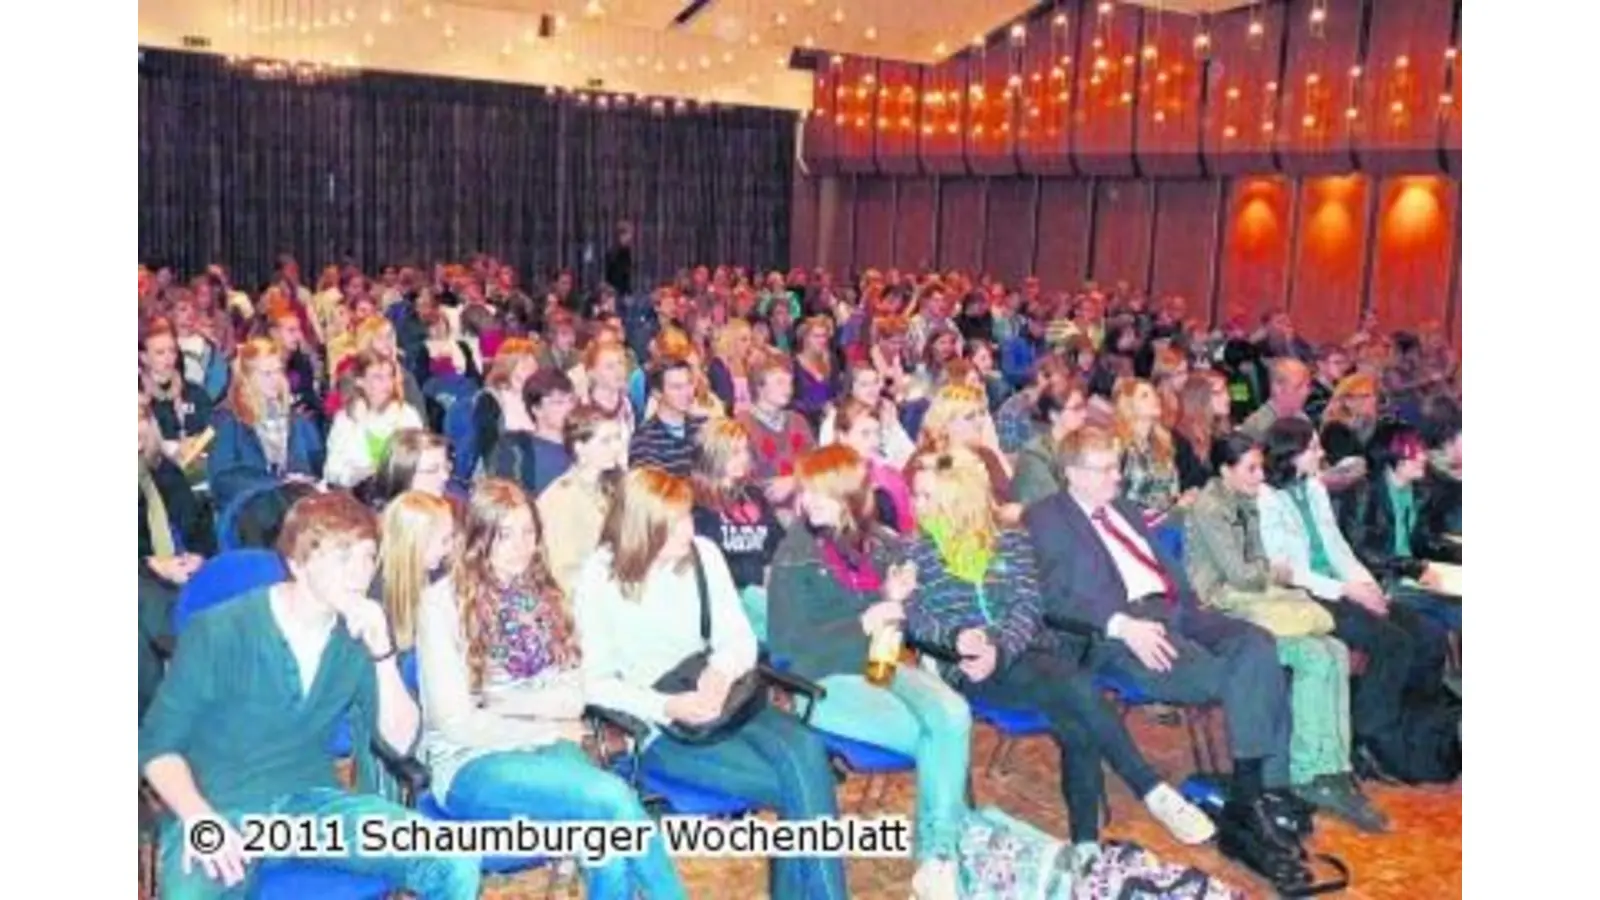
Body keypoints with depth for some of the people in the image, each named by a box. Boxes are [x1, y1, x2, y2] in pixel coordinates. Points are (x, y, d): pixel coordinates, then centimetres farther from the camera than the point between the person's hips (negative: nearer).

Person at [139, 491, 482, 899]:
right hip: (223, 808, -4)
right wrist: (198, 817, -23)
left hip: (312, 802, 4)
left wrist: (382, 650, -16)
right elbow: (157, 744, -5)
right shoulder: (220, 631, -9)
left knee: (456, 862, -16)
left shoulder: (358, 635, 2)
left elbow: (401, 742, -2)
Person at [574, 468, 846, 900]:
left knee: (805, 750, -27)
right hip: (653, 724, -4)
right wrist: (669, 707, -24)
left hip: (713, 699, 4)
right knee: (799, 785, -24)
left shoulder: (703, 554, 3)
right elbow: (596, 682, -9)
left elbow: (741, 637, 3)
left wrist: (721, 670, -20)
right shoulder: (600, 578, -7)